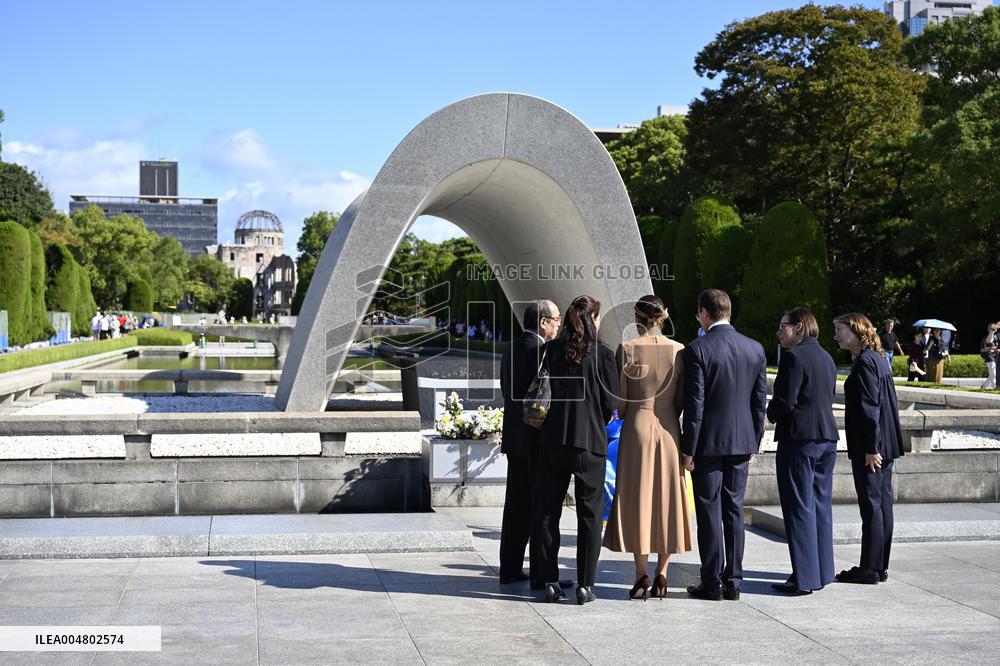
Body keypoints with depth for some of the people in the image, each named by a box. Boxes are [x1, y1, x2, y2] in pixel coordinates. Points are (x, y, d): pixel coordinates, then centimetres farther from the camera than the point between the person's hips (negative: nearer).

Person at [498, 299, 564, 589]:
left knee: (516, 506, 14)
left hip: (514, 437, 9)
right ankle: (541, 574, 4)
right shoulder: (541, 351, -17)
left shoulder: (511, 349, 10)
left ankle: (510, 569, 19)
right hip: (538, 440, -8)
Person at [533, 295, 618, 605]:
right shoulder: (603, 353, -7)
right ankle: (585, 585, 7)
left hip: (553, 439, 2)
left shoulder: (549, 350, 0)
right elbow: (610, 402, -4)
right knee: (589, 514, 7)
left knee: (547, 511, 11)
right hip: (589, 441, -2)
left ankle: (550, 582, 13)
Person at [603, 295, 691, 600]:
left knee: (637, 497, 3)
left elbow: (620, 398, -3)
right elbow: (682, 399, 3)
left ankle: (642, 574, -1)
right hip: (668, 427, 2)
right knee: (667, 497, 9)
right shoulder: (678, 350, 0)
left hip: (636, 426, -2)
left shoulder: (626, 349, -7)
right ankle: (661, 574, 10)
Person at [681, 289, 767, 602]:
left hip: (708, 442, -5)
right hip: (741, 442, 5)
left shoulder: (697, 350, -13)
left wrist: (688, 449, -8)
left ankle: (712, 582, 8)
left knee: (709, 513, 3)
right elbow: (760, 402, 7)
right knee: (734, 511, 12)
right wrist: (754, 442, 15)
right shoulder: (755, 349, 4)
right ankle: (733, 581, 15)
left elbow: (694, 404, -14)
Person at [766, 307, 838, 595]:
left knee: (799, 509, -3)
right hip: (827, 437, 9)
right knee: (821, 506, 14)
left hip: (799, 438, -8)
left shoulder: (793, 356, -13)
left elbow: (785, 401, -18)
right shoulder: (827, 358, 13)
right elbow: (828, 399, 16)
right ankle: (822, 572, 21)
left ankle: (804, 577, -2)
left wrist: (771, 414, 3)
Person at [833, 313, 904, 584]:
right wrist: (875, 446, 18)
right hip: (885, 446, 10)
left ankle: (870, 568, 1)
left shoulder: (865, 362, -14)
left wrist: (871, 448, -20)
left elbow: (870, 406, -19)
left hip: (870, 449, -10)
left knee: (872, 506, -5)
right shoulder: (877, 358, 15)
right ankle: (880, 566, 18)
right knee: (882, 504, 11)